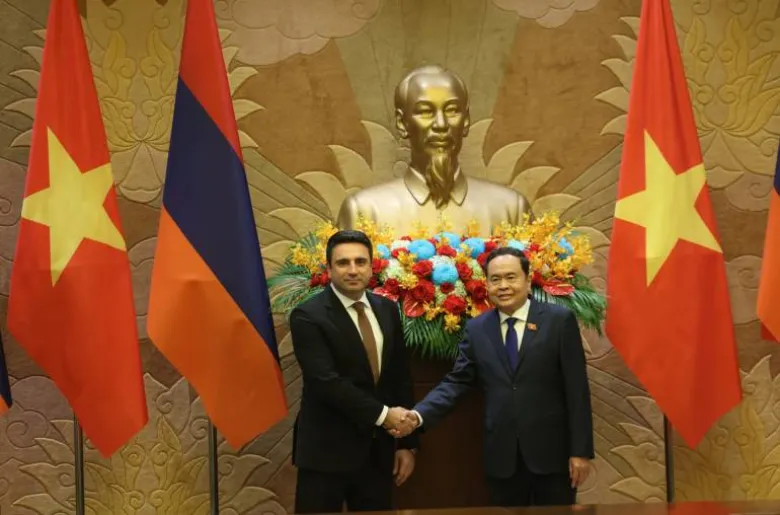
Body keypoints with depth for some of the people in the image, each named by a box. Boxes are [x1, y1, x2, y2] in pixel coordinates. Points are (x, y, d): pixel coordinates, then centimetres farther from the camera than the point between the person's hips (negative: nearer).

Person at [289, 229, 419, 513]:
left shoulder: (387, 310, 6)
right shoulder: (308, 316, -12)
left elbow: (401, 377, 8)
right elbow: (326, 381, -21)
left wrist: (407, 442, 6)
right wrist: (382, 414, -18)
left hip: (378, 449, 5)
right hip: (327, 451, -5)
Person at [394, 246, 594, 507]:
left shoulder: (559, 320, -4)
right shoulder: (476, 328, 6)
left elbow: (577, 388, -5)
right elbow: (456, 382, 3)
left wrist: (580, 451, -8)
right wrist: (418, 415, -14)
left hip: (552, 451, -2)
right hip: (501, 455, 3)